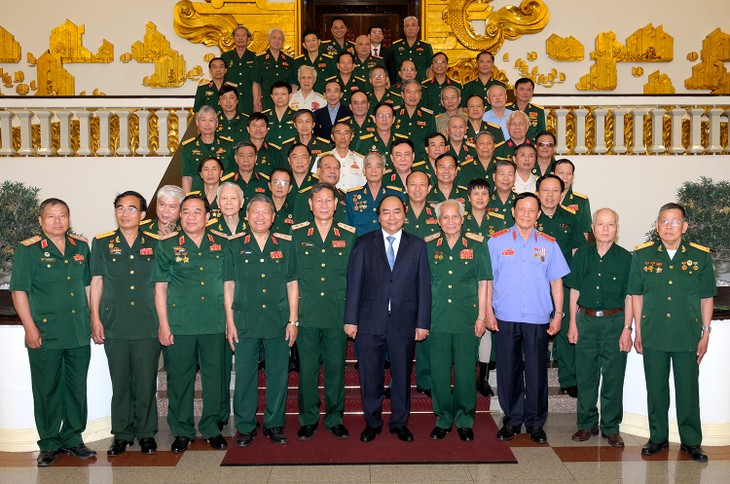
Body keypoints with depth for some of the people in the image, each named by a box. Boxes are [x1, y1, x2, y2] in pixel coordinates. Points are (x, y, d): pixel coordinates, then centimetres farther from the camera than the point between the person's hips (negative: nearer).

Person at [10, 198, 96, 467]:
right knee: (47, 391, 6)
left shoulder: (81, 247, 9)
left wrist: (93, 320, 12)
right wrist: (30, 328, -11)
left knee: (77, 389, 11)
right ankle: (49, 445, 20)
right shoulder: (28, 250, -3)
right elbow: (19, 291, -5)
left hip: (79, 334, 4)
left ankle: (73, 439, 25)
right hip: (45, 335, -4)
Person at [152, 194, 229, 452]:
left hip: (215, 324, 1)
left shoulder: (221, 244, 8)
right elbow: (160, 287, 2)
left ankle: (212, 428, 22)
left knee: (215, 376, 7)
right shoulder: (167, 246, 3)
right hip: (178, 325, -1)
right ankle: (182, 431, 20)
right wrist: (163, 324, -3)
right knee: (179, 378, 6)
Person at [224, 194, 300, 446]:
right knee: (244, 375, 4)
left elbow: (292, 284, 7)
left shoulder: (285, 246, 7)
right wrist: (230, 321, -1)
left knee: (278, 375, 5)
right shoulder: (235, 246, 5)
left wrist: (293, 320, 1)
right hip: (245, 323, -1)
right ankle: (245, 427, 18)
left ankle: (274, 424, 20)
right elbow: (229, 285, 5)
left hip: (278, 322, 1)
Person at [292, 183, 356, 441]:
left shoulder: (348, 235, 7)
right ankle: (308, 419, 20)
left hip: (337, 314, 1)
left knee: (336, 368, 7)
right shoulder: (297, 234, 5)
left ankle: (335, 418, 22)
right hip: (306, 314, 0)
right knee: (307, 368, 5)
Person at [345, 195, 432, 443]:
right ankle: (372, 423, 25)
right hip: (370, 321, 0)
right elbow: (354, 283, 1)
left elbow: (423, 286, 3)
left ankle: (400, 422, 27)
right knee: (370, 376, 9)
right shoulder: (364, 243, 4)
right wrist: (351, 319, -4)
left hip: (404, 323, 1)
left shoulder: (417, 245, 6)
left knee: (402, 376, 10)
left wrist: (422, 322, -2)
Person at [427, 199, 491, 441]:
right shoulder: (429, 247, 7)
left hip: (467, 319, -1)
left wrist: (481, 316, 0)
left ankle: (465, 421, 19)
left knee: (465, 371, 3)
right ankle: (443, 419, 21)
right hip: (437, 319, 1)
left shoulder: (476, 246, 4)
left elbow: (483, 283, 5)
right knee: (439, 371, 6)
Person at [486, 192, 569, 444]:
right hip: (505, 318, 0)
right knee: (508, 370, 6)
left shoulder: (548, 244, 6)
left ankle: (535, 423, 20)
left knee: (537, 372, 5)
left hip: (538, 319, 1)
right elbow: (487, 279, 3)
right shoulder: (497, 241, 3)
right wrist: (488, 312, -2)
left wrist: (558, 315, 3)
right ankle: (512, 420, 21)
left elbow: (556, 282, 9)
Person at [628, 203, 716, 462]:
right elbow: (636, 295, 5)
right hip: (653, 336, 1)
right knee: (656, 390, 10)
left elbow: (707, 297, 5)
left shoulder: (700, 255, 0)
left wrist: (705, 333, 2)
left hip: (687, 336, 0)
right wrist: (638, 331, 3)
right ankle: (658, 438, 24)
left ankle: (691, 441, 23)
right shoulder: (642, 254, 1)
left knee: (688, 390, 8)